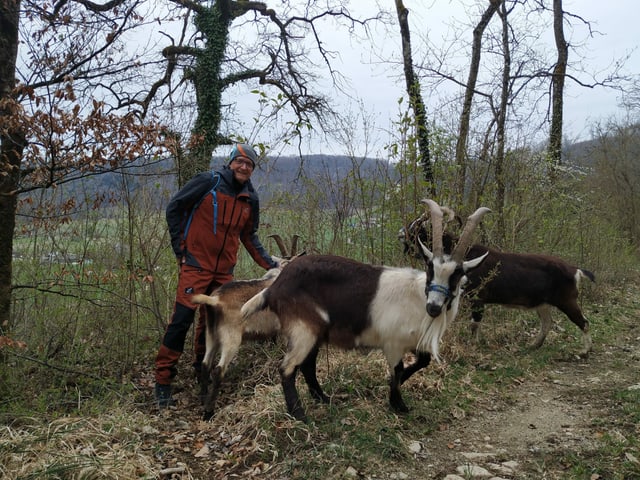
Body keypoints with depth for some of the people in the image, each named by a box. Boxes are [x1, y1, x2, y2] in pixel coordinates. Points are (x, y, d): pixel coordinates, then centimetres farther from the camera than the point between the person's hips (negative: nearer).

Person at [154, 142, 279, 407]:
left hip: (224, 270, 6)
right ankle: (163, 381, -3)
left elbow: (249, 237, 19)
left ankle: (202, 367, 30)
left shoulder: (250, 199, 9)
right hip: (195, 264, -5)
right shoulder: (208, 182, -7)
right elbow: (174, 208, -2)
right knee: (182, 319, -12)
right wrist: (179, 248, -5)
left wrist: (270, 264, 12)